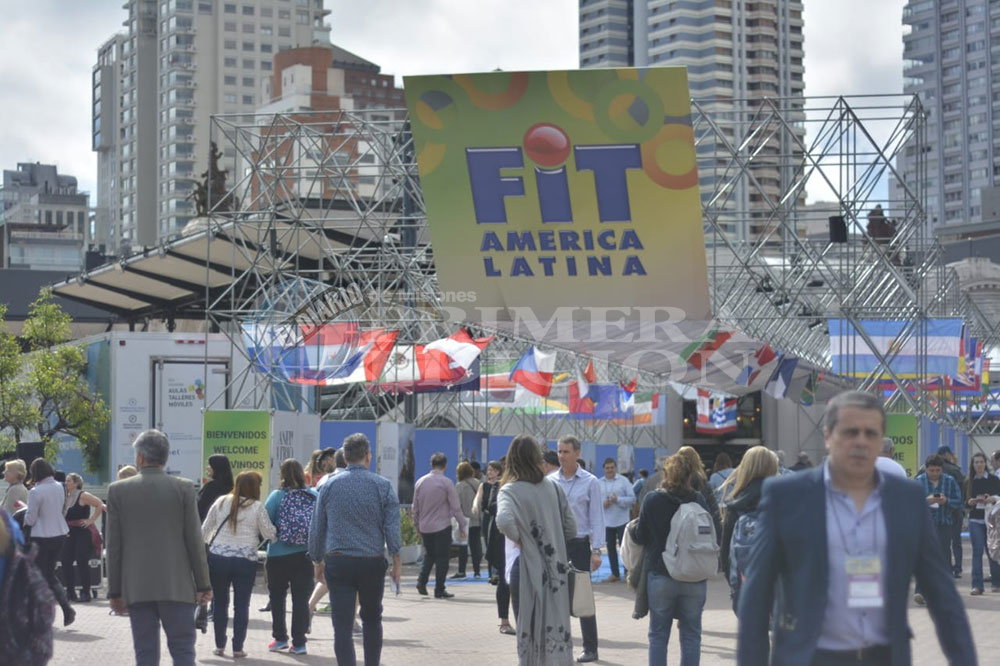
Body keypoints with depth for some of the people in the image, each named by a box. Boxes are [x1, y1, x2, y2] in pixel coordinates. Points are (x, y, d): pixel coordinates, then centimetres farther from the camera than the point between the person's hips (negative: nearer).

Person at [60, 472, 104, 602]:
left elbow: (100, 505, -16)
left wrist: (91, 520, -15)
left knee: (82, 562, -8)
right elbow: (63, 516, 24)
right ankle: (70, 592, 11)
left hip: (83, 533, -8)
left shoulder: (83, 496, -9)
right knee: (66, 562, 3)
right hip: (70, 533, 8)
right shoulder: (67, 497, 13)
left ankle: (85, 593, -3)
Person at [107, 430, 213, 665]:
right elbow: (194, 540, -1)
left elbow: (114, 546, 3)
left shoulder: (118, 490, 2)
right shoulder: (183, 488, -1)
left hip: (136, 588, 1)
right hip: (177, 585, -1)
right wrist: (203, 585, 5)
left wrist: (115, 591, 8)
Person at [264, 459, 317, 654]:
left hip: (279, 556, -2)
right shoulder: (314, 496, 0)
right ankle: (299, 643, 5)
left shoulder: (277, 496, -8)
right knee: (301, 599, 7)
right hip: (306, 555, 2)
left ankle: (280, 638, 16)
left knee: (277, 597, 15)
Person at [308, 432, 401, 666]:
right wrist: (396, 561, 0)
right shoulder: (382, 485, -2)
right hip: (373, 562, 0)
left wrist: (318, 560, 17)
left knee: (342, 624, -2)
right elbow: (392, 527, -5)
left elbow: (317, 527, 8)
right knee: (372, 619, 19)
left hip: (337, 562, 0)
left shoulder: (330, 485, 3)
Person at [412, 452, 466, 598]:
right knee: (442, 557, 3)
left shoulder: (420, 482, 2)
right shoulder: (446, 482, -11)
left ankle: (421, 581, 3)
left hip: (425, 527, 4)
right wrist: (462, 526, -1)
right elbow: (455, 507, -9)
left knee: (429, 554, 19)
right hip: (442, 526, -4)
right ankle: (439, 590, 4)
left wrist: (417, 525, 21)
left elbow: (415, 507, 9)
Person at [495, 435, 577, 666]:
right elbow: (571, 527, 5)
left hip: (528, 569, -4)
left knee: (530, 634, 6)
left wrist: (518, 538, -13)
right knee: (556, 630, 13)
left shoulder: (511, 490, -11)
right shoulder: (552, 486, 3)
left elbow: (504, 521, -31)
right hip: (555, 568, 4)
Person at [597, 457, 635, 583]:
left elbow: (632, 498, -4)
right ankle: (615, 573, 17)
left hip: (622, 520, -3)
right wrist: (602, 504, -12)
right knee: (611, 547, 8)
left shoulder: (623, 481, -1)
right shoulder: (599, 483, 7)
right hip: (607, 520, 3)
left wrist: (618, 500, -17)